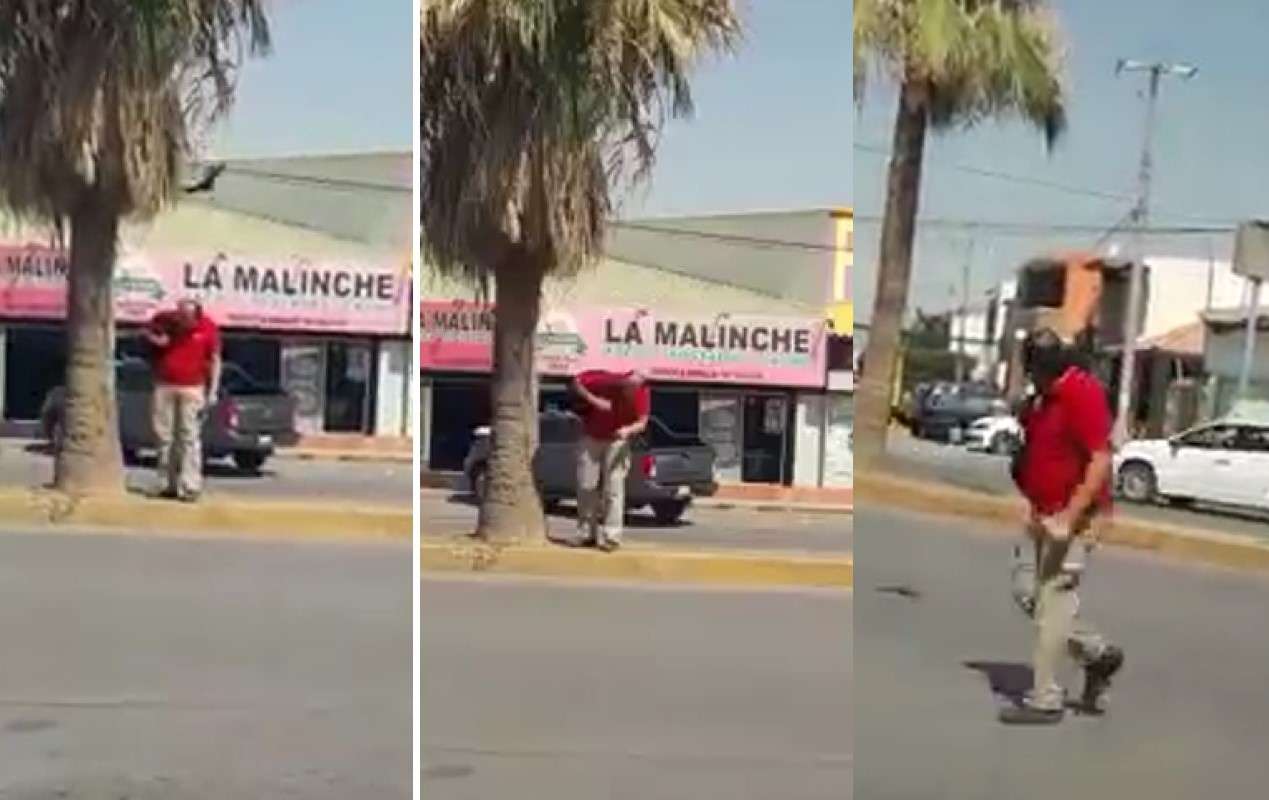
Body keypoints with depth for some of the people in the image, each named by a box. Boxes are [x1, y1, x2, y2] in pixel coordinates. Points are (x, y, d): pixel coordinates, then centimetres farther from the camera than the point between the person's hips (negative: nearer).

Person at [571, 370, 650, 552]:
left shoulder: (642, 393, -19)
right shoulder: (604, 380, -24)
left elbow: (642, 422, -16)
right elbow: (576, 383, -13)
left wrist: (628, 430, -37)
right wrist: (594, 400, -26)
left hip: (617, 441, -1)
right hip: (591, 439, 1)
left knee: (614, 489, -9)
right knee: (586, 487, 3)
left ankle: (610, 537, -7)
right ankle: (588, 534, 16)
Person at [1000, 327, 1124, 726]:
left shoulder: (1083, 392, -18)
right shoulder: (1043, 394, 10)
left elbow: (1101, 462, -23)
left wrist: (1069, 518, -28)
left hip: (1073, 518, -9)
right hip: (1043, 515, 9)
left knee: (1052, 604, -5)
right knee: (1026, 594, 14)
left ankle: (1045, 701, 5)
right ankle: (1098, 653, 27)